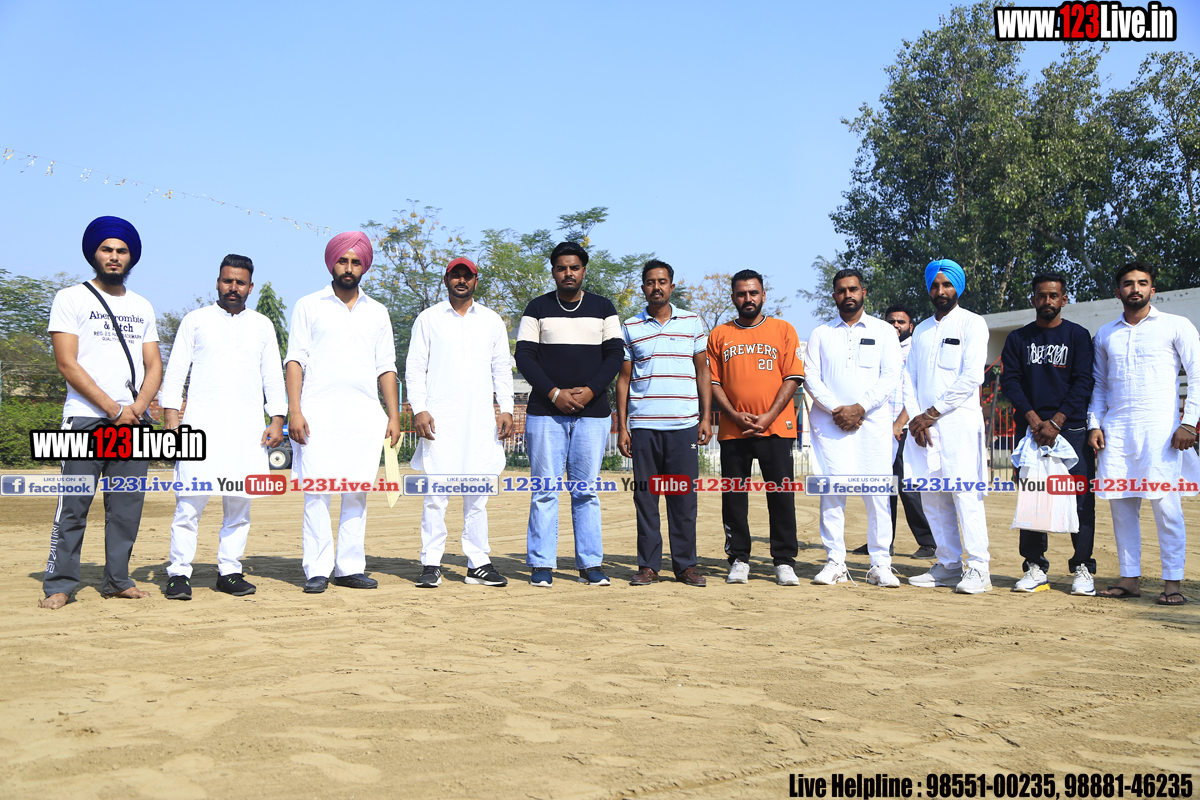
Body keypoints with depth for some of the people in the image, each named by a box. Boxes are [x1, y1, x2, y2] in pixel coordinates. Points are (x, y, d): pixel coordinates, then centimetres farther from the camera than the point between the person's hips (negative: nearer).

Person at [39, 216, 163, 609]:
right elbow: (67, 363, -6)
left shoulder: (142, 307, 18)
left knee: (128, 504, 4)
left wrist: (136, 408, -6)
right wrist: (112, 408, -12)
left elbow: (154, 366, 13)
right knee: (74, 504, -5)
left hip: (133, 420, 4)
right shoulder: (71, 299, 4)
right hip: (85, 419, -4)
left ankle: (117, 580, 13)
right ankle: (59, 584, 3)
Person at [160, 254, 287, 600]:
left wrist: (277, 420, 5)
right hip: (201, 423, -2)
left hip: (247, 427, 2)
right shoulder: (195, 320, 10)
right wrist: (171, 416, -4)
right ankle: (179, 574, -2)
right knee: (190, 499, -8)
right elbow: (176, 370, 6)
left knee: (239, 502, 2)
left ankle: (229, 571, 10)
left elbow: (273, 376, 15)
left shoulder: (262, 325, 16)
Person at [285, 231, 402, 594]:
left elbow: (386, 368, 16)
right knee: (317, 491, -6)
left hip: (365, 416, 3)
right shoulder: (309, 306, 8)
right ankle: (317, 570, 0)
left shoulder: (377, 312, 16)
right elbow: (295, 360, 2)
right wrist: (294, 411, -8)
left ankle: (350, 567, 10)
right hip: (318, 415, -3)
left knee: (357, 493, 3)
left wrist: (394, 415, 7)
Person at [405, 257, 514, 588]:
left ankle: (478, 564, 9)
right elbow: (415, 368, 5)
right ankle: (431, 564, 0)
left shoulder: (492, 321, 15)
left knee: (477, 493, 4)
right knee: (436, 492, -6)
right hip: (439, 419, -2)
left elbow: (502, 369, 14)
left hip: (480, 421, 2)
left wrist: (506, 409, 2)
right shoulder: (428, 318, 9)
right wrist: (419, 409, -8)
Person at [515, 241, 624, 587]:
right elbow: (524, 355, 2)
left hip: (593, 412, 1)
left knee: (586, 490, 3)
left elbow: (615, 353, 6)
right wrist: (554, 393, -10)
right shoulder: (538, 308, 8)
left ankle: (590, 564, 9)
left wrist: (590, 390, -8)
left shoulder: (603, 308, 11)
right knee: (545, 489, -1)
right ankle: (542, 564, 5)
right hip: (545, 411, -1)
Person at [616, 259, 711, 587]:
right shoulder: (630, 327, 8)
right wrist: (621, 427, 4)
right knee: (645, 498, 2)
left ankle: (685, 564, 10)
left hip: (684, 425, 0)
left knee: (684, 498, 1)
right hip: (643, 425, 0)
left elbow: (702, 372, 11)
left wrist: (706, 417, 3)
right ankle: (648, 565, 10)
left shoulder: (692, 322, 9)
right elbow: (623, 379, 9)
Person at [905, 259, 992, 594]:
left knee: (964, 491, -12)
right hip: (923, 425, 6)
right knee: (932, 496, 5)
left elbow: (972, 377, -9)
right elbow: (909, 378, 15)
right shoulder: (921, 330, 19)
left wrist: (932, 413, -10)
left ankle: (978, 569, -8)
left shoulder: (972, 324, 1)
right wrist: (915, 418, -1)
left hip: (959, 420, -6)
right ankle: (948, 565, 13)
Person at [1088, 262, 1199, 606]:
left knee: (1164, 503, -8)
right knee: (1120, 503, 3)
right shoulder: (1105, 334, 17)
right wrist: (1094, 424, 8)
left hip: (1159, 426, -4)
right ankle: (1129, 578, 11)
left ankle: (1172, 582, -2)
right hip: (1115, 429, 4)